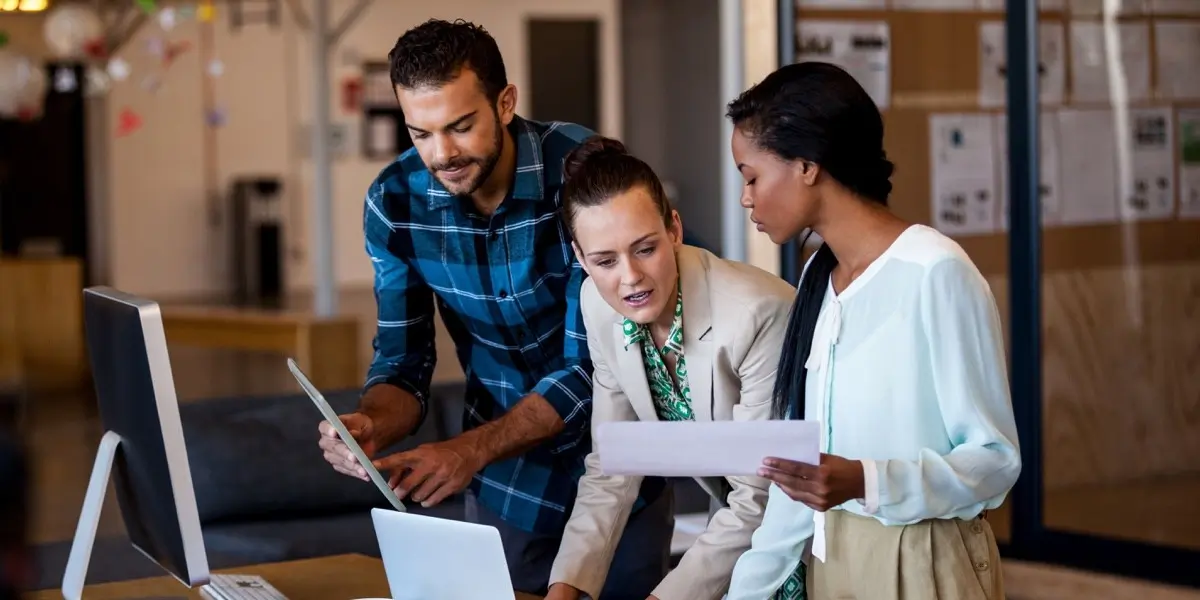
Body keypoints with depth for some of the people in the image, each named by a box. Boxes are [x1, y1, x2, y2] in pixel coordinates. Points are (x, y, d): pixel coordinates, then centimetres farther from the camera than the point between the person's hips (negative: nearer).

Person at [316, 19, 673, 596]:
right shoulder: (394, 201, -12)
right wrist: (370, 425, -29)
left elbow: (592, 365, -24)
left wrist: (469, 450, -35)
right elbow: (403, 361, -6)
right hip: (504, 478, 3)